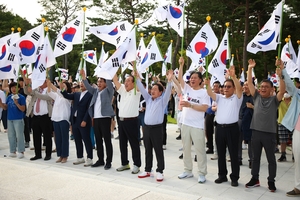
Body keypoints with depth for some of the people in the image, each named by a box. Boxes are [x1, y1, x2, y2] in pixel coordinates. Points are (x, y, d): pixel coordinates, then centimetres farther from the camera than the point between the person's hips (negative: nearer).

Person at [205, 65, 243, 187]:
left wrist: (233, 76, -30)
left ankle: (235, 177, 11)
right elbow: (210, 93, -2)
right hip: (219, 128, 4)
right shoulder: (219, 98, 13)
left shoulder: (237, 98, 2)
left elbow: (239, 88, -16)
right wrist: (208, 84, -22)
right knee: (220, 153, 11)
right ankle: (222, 175, 23)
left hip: (232, 128, -4)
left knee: (234, 154, 2)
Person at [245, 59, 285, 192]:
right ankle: (255, 179, 24)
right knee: (255, 157, 13)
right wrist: (250, 68, -5)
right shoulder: (257, 97, 6)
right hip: (256, 132, 3)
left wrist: (279, 76, -27)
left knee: (271, 159, 7)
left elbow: (282, 90, -18)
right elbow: (249, 83, 2)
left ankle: (271, 181, 19)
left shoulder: (274, 100, -1)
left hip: (269, 133, -3)